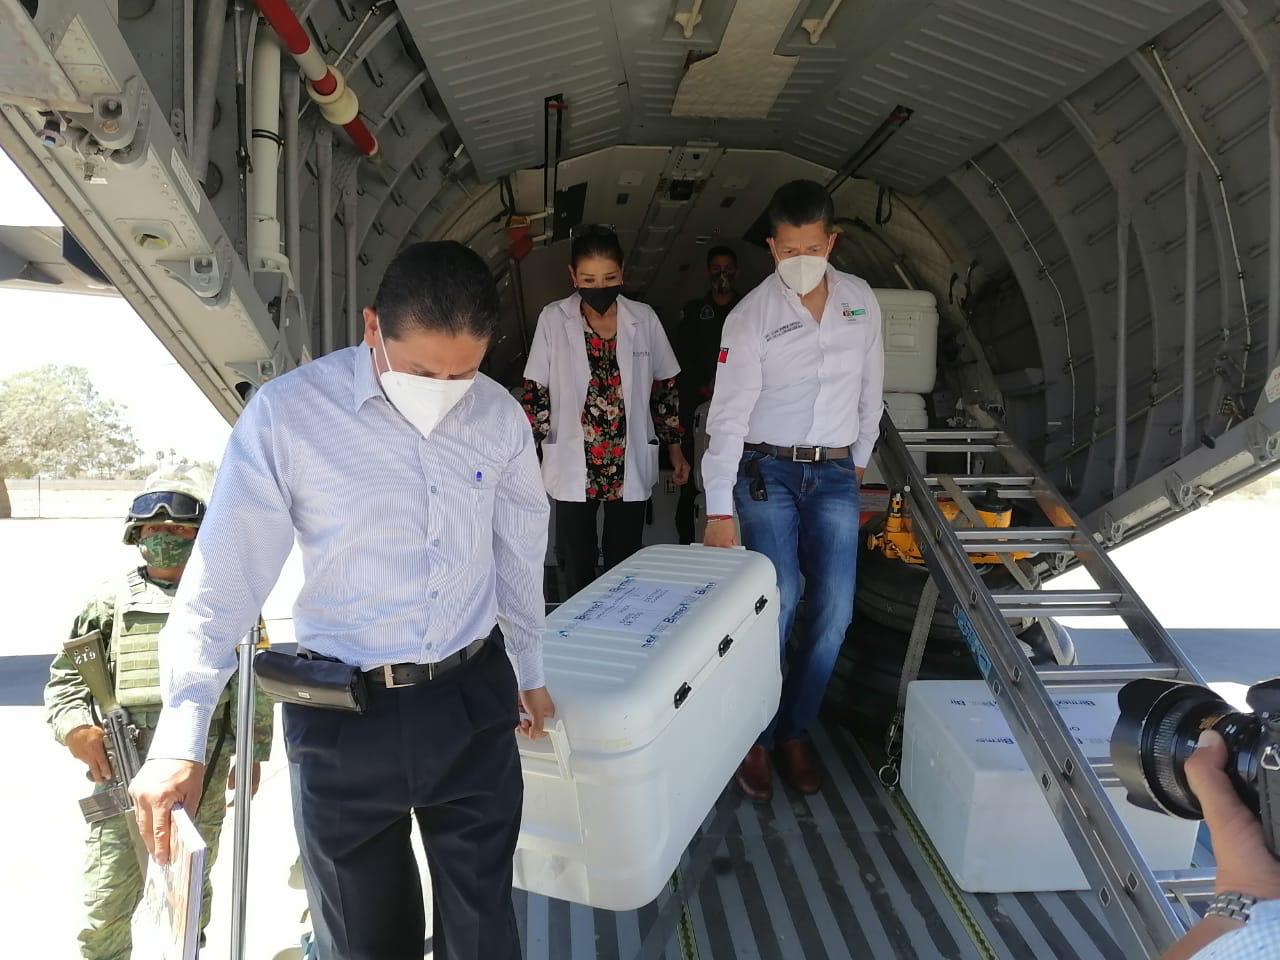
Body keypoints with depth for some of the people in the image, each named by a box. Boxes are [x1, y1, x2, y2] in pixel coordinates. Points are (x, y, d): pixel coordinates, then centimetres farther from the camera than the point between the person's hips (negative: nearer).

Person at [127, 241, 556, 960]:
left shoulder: (500, 416, -3)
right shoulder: (286, 413, -14)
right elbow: (226, 576, -11)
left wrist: (529, 671, 19)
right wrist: (180, 738, -14)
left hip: (474, 702, 3)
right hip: (344, 716, -2)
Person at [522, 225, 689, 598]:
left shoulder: (643, 319, 1)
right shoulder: (553, 319, -3)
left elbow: (664, 387, 9)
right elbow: (534, 391, 1)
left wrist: (675, 448, 11)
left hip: (631, 468, 1)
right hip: (574, 469, -1)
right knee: (577, 570, 5)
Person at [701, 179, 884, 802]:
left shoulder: (862, 301, 3)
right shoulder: (751, 316, -9)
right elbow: (728, 415, -13)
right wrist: (719, 511, -17)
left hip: (835, 475, 4)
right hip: (767, 472, -3)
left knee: (833, 615, 1)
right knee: (774, 610, -7)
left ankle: (795, 734, 19)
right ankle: (756, 740, 12)